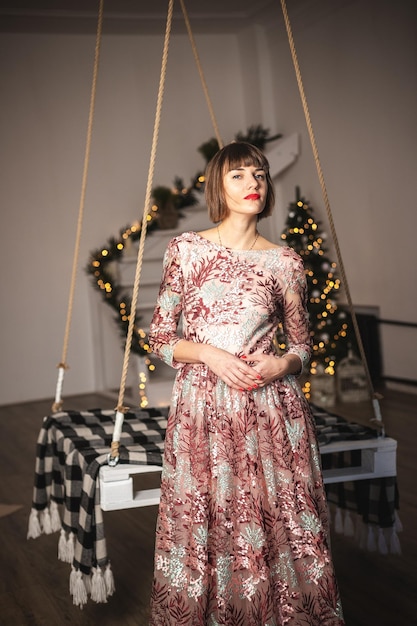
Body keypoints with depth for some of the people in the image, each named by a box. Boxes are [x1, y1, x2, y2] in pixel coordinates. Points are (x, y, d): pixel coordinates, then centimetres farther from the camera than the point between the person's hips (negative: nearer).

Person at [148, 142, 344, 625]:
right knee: (203, 531, 5)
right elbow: (160, 339, 4)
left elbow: (302, 345, 14)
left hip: (270, 409, 1)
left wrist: (283, 364, -7)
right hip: (201, 409, 0)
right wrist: (209, 354, -12)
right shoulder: (185, 249, 3)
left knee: (276, 526, 2)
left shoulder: (285, 262, 5)